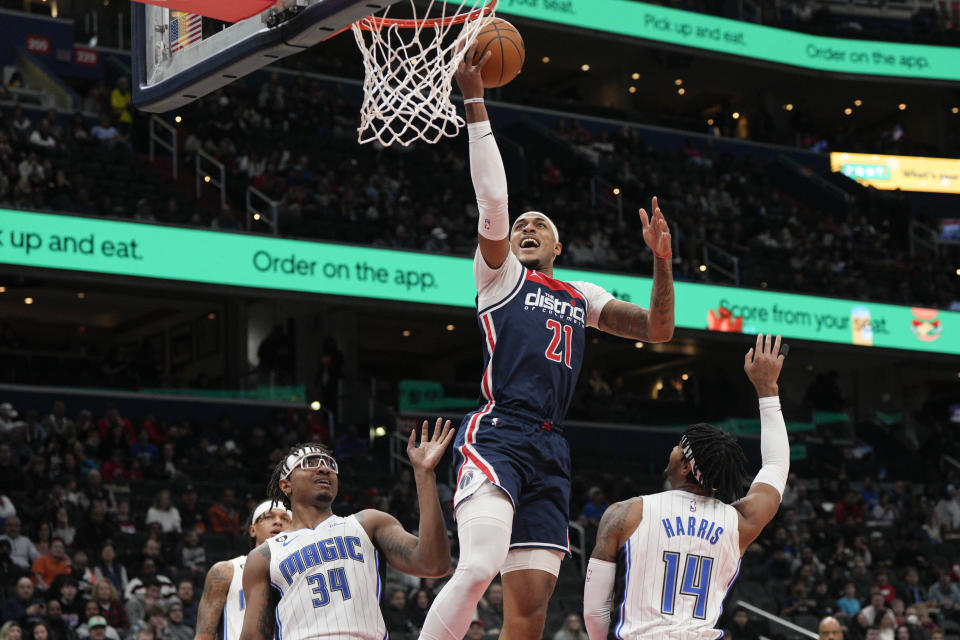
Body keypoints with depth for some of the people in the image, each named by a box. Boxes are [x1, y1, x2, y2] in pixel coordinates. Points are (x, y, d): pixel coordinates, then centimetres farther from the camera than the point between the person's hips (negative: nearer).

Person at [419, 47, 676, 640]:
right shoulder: (500, 274, 12)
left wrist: (662, 260, 6)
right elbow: (493, 198, -3)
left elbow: (658, 329, 20)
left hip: (550, 451, 6)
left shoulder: (583, 297, 27)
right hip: (497, 435, -6)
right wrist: (475, 102, -8)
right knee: (478, 567, -27)